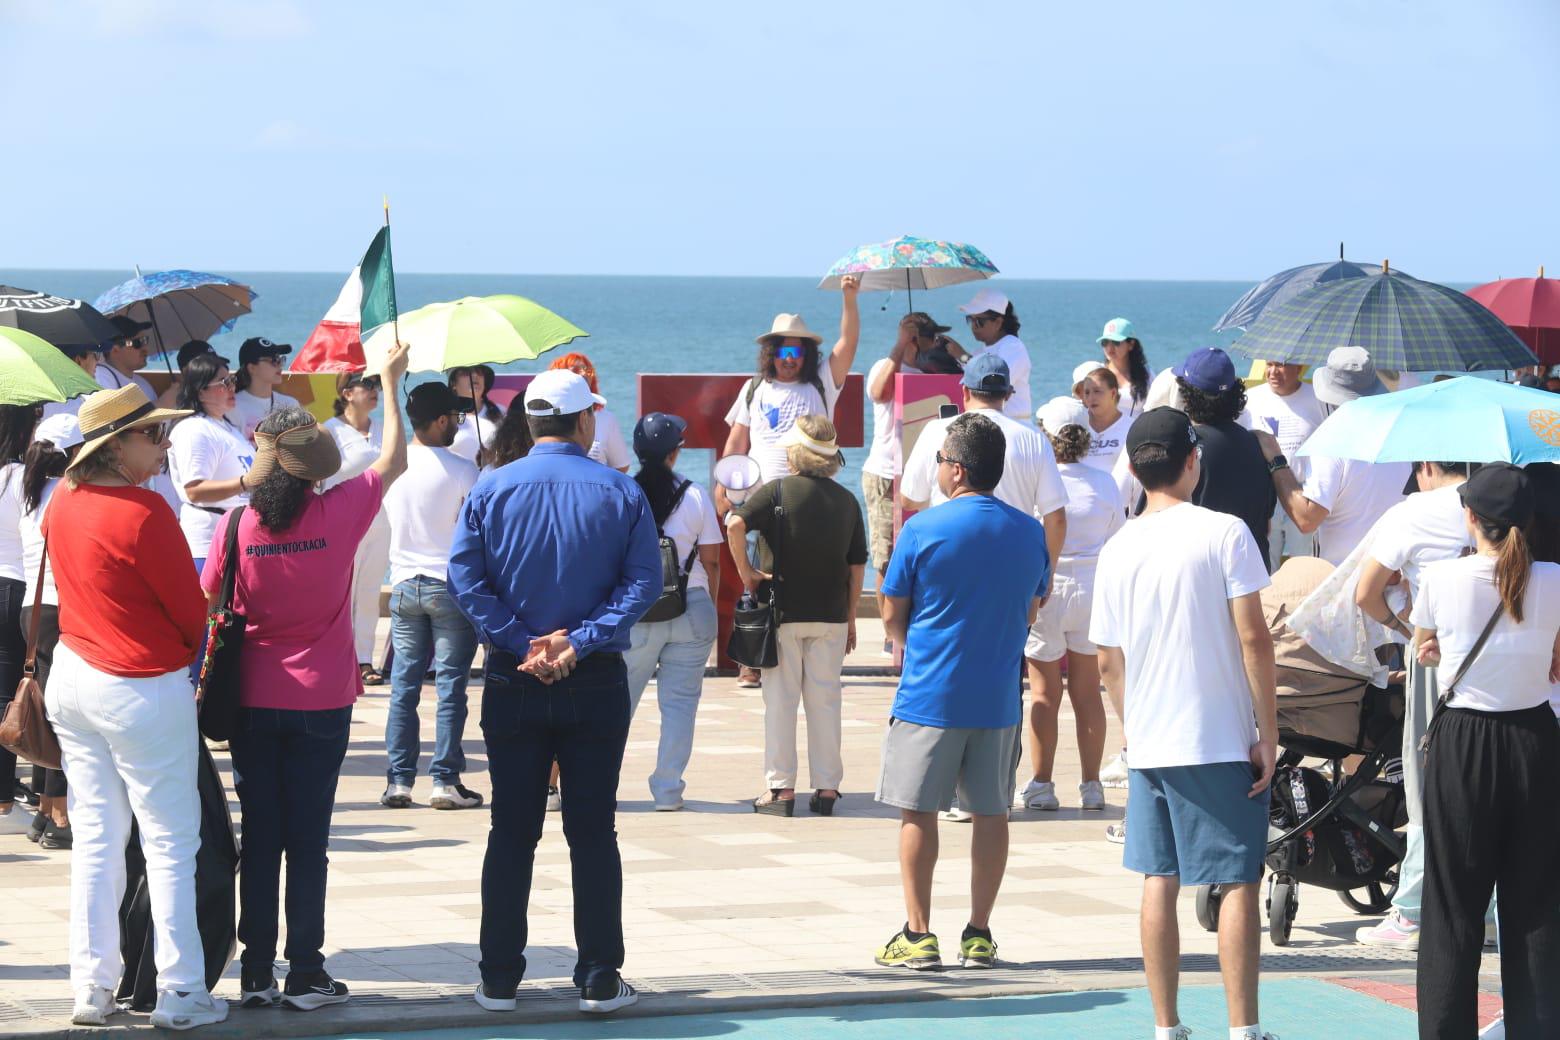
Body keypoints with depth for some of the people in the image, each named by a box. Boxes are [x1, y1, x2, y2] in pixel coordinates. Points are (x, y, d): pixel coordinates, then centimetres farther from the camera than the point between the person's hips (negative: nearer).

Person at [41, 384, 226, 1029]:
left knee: (95, 838, 12)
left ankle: (91, 988, 14)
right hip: (144, 694, -7)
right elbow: (192, 612, -11)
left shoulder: (63, 500, 2)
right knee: (170, 843, 2)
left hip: (72, 678, 7)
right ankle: (179, 995, 4)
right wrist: (188, 651, 9)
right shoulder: (143, 513, -20)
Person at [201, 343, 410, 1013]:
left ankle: (256, 974, 10)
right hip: (321, 701, -1)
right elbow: (394, 461, 8)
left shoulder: (237, 525, -8)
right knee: (308, 840, 4)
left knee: (259, 838, 8)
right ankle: (304, 975, 5)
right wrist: (390, 383, 17)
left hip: (252, 701, 1)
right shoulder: (339, 514, -9)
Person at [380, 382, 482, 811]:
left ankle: (399, 780, 7)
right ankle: (445, 780, 1)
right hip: (452, 584, -4)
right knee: (450, 684, 1)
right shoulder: (461, 471, -13)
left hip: (404, 583, 4)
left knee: (404, 682, 8)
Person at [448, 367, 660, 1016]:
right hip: (596, 685, -1)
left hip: (513, 684, 1)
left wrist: (522, 643, -12)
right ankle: (599, 980, 5)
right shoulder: (621, 493, -3)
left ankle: (500, 979, 9)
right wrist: (580, 642, -14)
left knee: (511, 833, 8)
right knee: (593, 833, 5)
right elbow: (643, 581, -10)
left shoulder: (491, 489, -1)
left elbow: (465, 578, -9)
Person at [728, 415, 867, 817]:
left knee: (780, 699, 3)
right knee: (825, 700, 9)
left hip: (784, 613, -3)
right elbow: (857, 566, 7)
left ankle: (781, 788, 3)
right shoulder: (847, 501, 5)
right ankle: (826, 787, 10)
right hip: (831, 614, 3)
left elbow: (735, 523, -23)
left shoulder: (777, 491, -7)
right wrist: (850, 618, 15)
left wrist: (745, 570, -11)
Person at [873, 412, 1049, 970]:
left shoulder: (923, 530, -9)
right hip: (999, 697, 4)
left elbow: (892, 615, -1)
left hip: (929, 694, -4)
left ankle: (918, 934, 3)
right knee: (991, 813, 8)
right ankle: (979, 934, 10)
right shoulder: (1029, 532, 4)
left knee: (918, 813, 4)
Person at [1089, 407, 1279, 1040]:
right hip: (1222, 740, -4)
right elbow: (1253, 638, -12)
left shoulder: (1118, 550, 4)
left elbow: (1108, 661, 9)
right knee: (1239, 881, 2)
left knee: (1159, 882, 9)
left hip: (1149, 744, 4)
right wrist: (1268, 729, -6)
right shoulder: (1224, 534, -9)